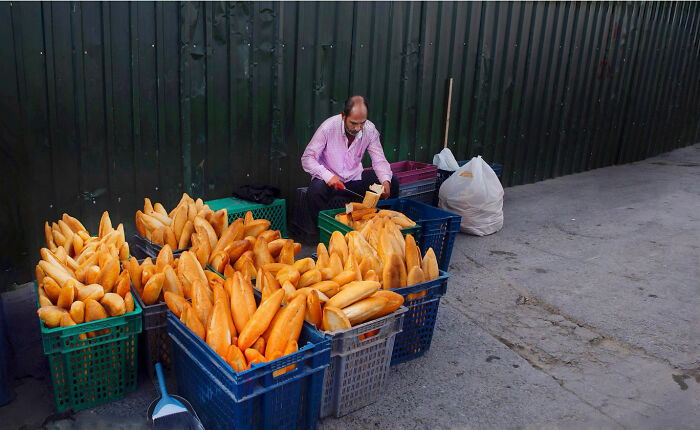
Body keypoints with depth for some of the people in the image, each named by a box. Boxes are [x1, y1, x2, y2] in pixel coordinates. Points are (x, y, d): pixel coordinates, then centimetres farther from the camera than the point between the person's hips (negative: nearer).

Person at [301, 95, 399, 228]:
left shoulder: (370, 130, -10)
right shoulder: (328, 127, -20)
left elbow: (379, 160, -6)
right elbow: (307, 159, -17)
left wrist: (386, 180, -28)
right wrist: (327, 176, -34)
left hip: (355, 177, 4)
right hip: (329, 178, -3)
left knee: (392, 184, -13)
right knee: (314, 192, -36)